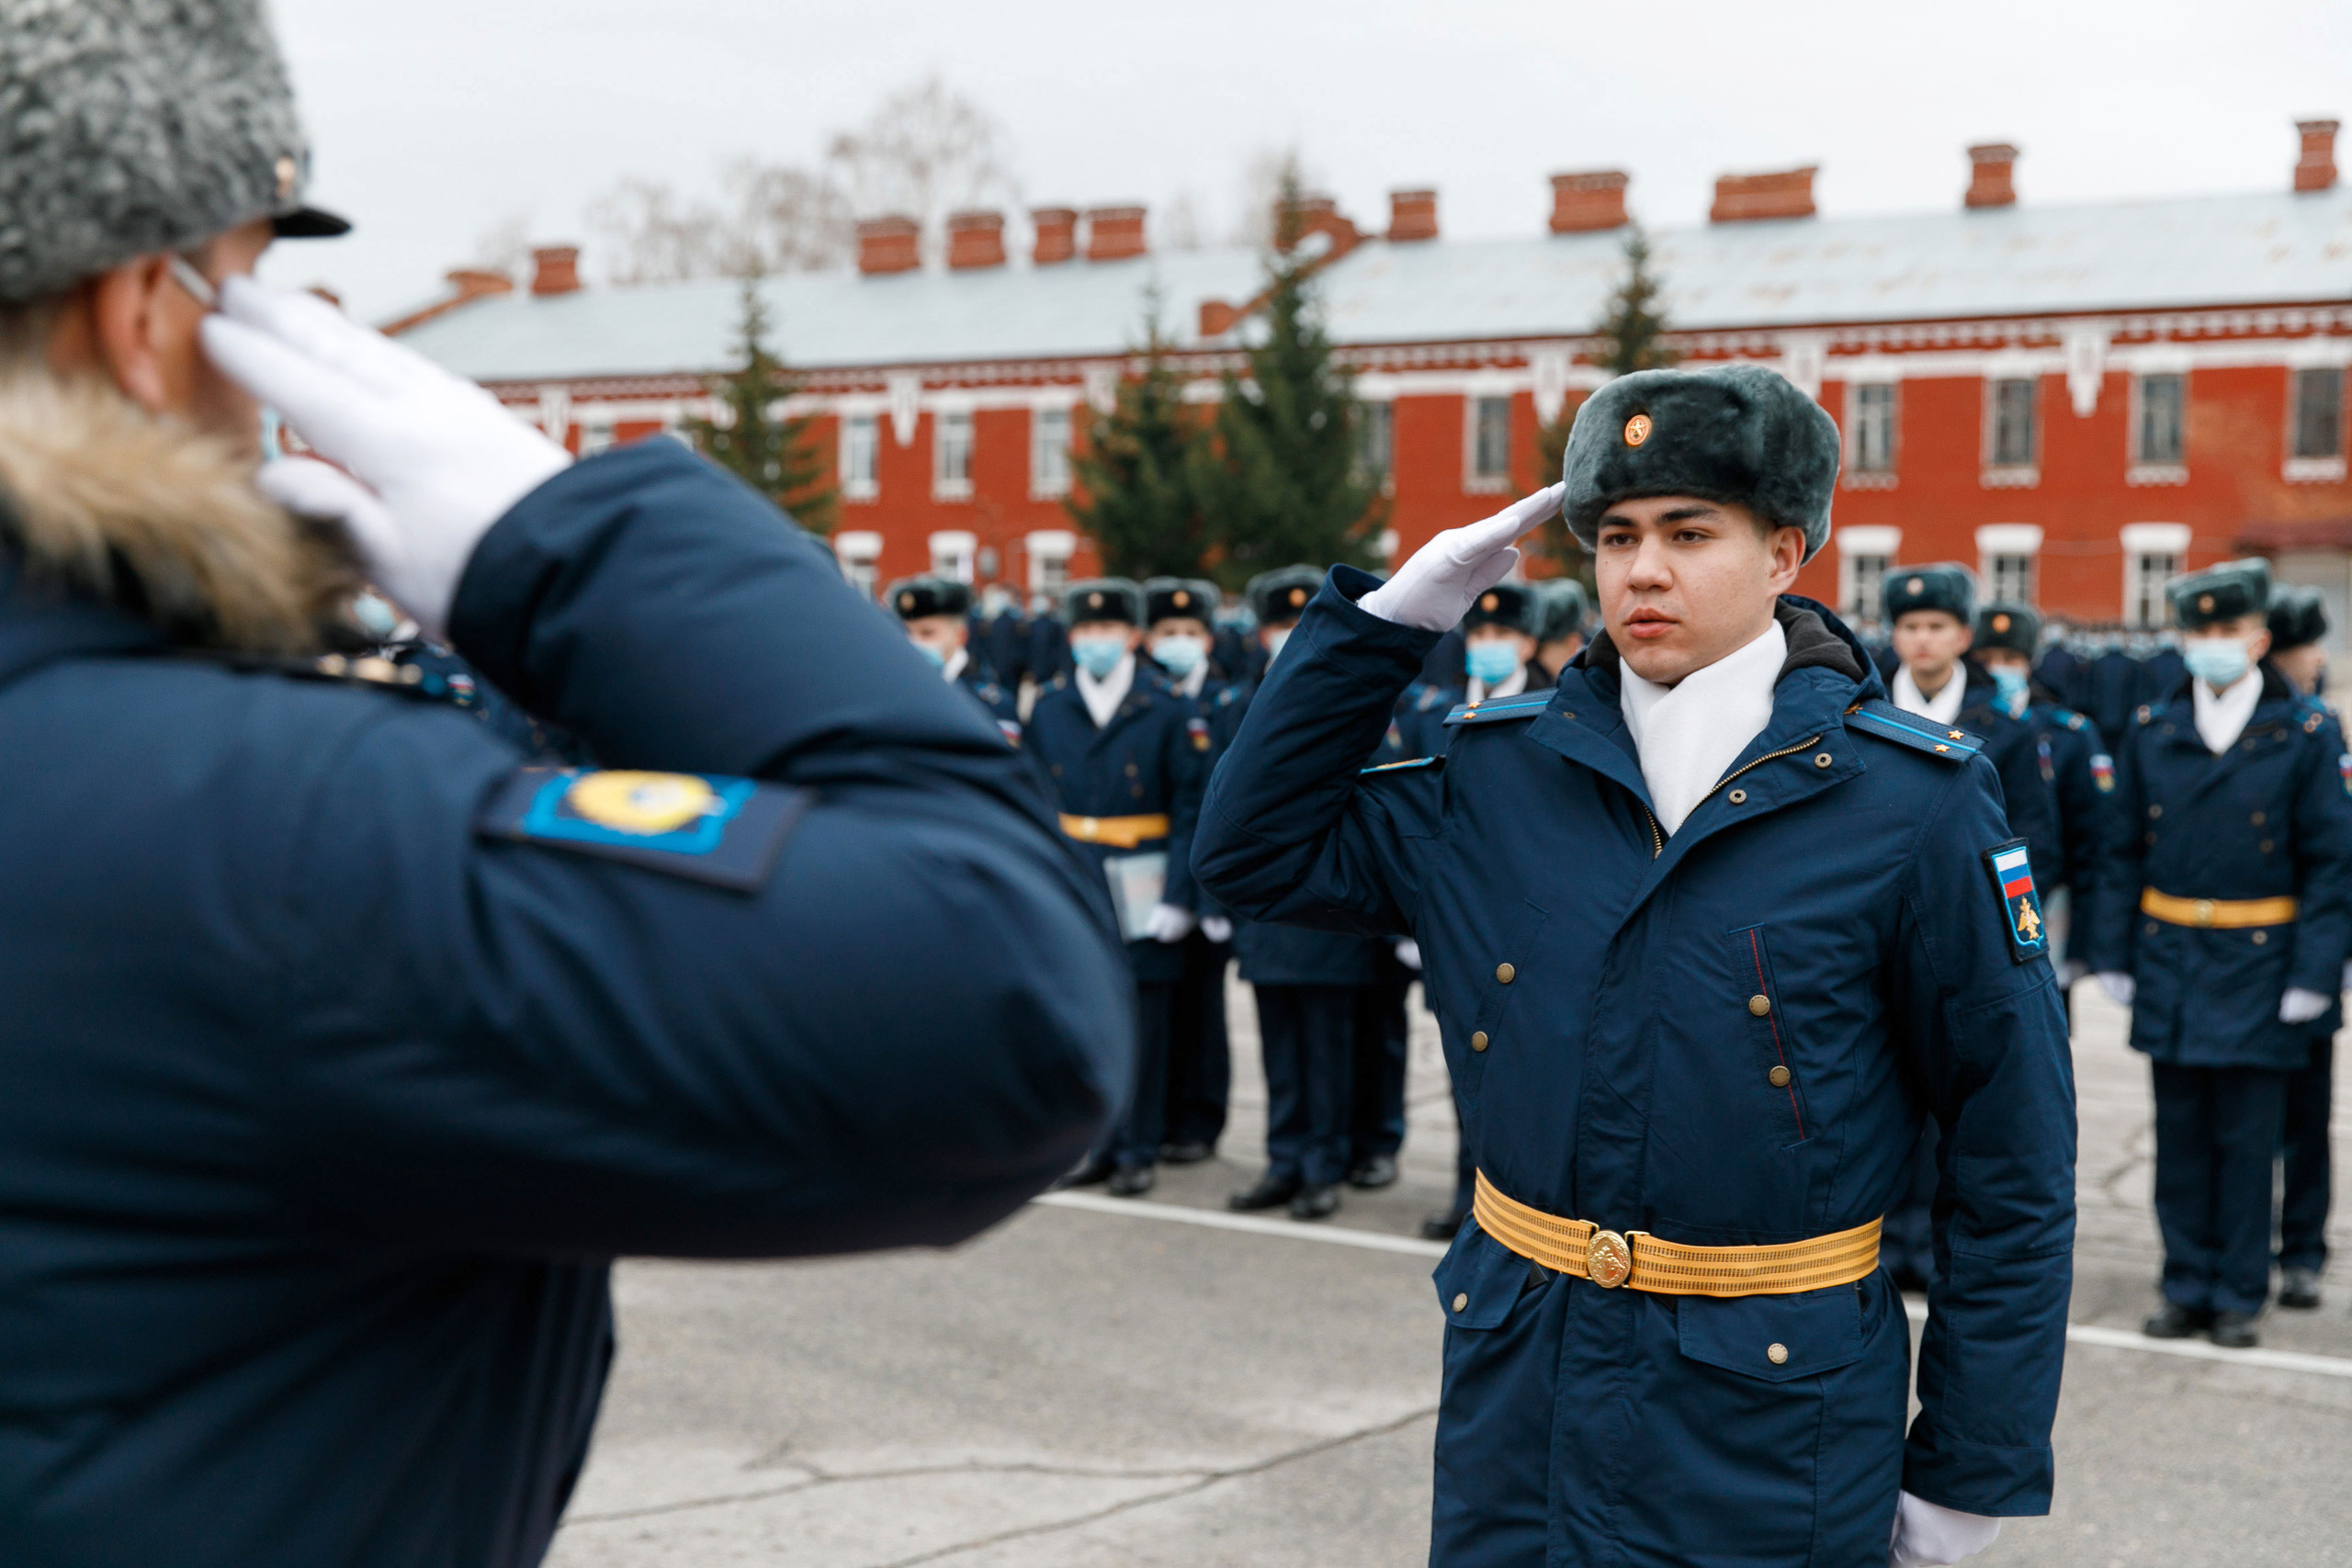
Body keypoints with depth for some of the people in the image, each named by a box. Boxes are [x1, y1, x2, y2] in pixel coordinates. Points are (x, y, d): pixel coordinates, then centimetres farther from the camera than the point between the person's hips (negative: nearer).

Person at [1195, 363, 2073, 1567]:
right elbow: (1256, 850, 6)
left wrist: (1972, 1471, -5)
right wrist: (1391, 614, -3)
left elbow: (2013, 1160, -6)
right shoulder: (1504, 775, 2)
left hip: (1770, 1444, -3)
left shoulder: (1915, 805, -9)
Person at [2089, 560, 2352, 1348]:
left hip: (2257, 960, -3)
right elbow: (2122, 853, 9)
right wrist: (2113, 954, 4)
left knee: (2247, 1139, 3)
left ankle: (2239, 1296, 14)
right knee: (2180, 1135, 9)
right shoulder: (2152, 732, 5)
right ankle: (2186, 1286, 19)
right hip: (2169, 961, 3)